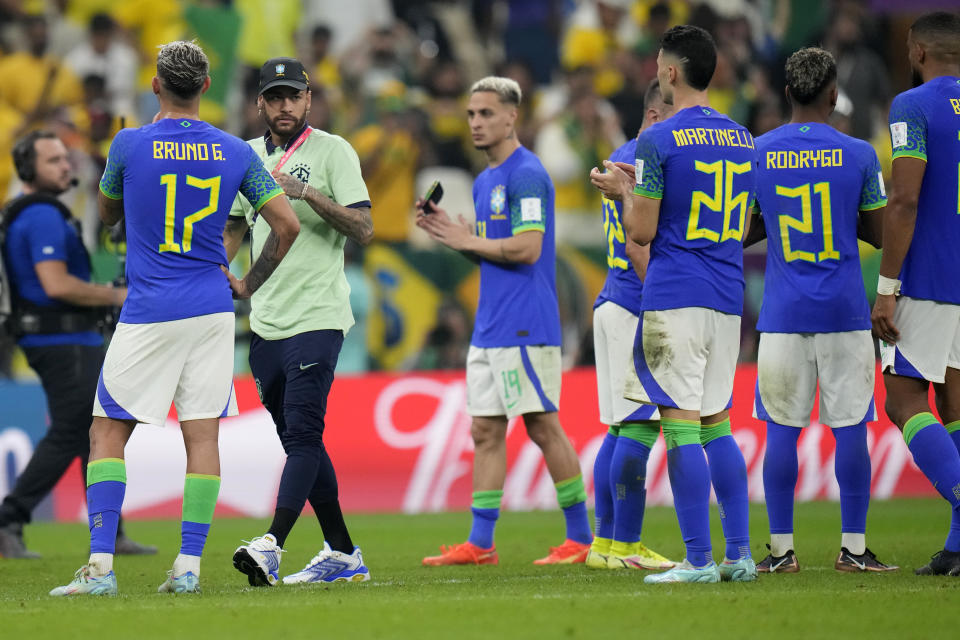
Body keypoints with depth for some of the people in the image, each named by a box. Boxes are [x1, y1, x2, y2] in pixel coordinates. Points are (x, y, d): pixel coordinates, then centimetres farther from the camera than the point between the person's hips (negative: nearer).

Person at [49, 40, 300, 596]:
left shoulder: (130, 145, -6)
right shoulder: (235, 152, 1)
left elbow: (109, 214, 13)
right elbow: (287, 225, 1)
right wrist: (249, 284, 12)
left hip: (147, 315, -3)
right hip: (212, 310, 3)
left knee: (109, 432, 3)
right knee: (203, 435, 5)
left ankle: (101, 566, -7)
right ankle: (189, 567, 1)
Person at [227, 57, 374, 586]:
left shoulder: (332, 151, -4)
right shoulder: (248, 156, 13)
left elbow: (363, 229, -11)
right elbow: (233, 230, 22)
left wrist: (306, 191, -22)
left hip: (317, 318, -7)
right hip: (265, 321, 7)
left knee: (302, 433, -16)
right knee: (298, 440, 9)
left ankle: (272, 545, -27)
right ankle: (343, 556, 15)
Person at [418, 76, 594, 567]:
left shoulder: (526, 174, -12)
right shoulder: (484, 181, 18)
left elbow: (527, 249, -19)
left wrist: (467, 240, -10)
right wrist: (446, 230, 8)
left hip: (524, 326, -10)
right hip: (489, 326, 10)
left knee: (543, 426, -6)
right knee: (485, 430, 7)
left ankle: (580, 538, 1)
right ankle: (480, 544, 7)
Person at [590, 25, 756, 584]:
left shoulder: (658, 141, -8)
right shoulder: (743, 140, 12)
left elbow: (642, 231, -10)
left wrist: (624, 193, 12)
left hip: (674, 301, -7)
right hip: (728, 303, 7)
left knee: (681, 427, -5)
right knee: (717, 425, 14)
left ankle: (699, 560, -8)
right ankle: (740, 554, 11)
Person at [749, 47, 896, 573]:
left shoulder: (757, 154, 2)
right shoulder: (858, 155, -3)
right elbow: (879, 234, 5)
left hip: (783, 313, 1)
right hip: (845, 312, -1)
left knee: (781, 431, 5)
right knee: (850, 430, 3)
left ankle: (781, 550, 6)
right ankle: (854, 548, 4)